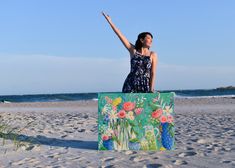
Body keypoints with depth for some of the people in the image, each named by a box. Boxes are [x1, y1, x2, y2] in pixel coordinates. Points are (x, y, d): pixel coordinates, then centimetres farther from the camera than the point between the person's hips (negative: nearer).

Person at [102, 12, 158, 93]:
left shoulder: (153, 55, 5)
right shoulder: (133, 51, 7)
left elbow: (153, 73, 1)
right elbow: (120, 35, 6)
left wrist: (151, 89, -7)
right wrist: (109, 21, 6)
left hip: (145, 86, 0)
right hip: (130, 85, 0)